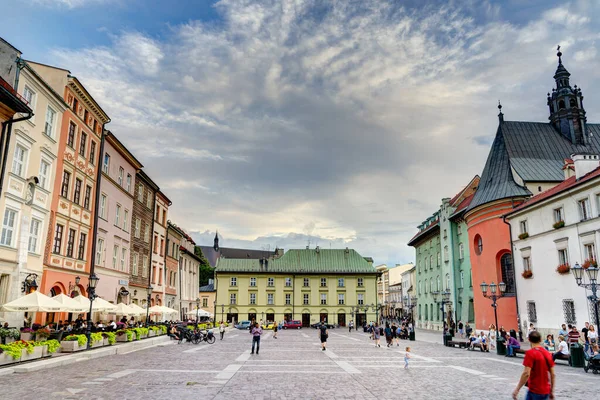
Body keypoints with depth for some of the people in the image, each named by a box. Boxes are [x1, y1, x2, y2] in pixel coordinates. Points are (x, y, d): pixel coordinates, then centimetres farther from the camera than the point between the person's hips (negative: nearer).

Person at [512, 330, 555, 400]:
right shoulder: (547, 353, 4)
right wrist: (551, 391, 17)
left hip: (535, 391, -7)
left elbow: (526, 374, -23)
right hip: (545, 391, 7)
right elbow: (553, 374, 7)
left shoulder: (530, 353, -16)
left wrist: (517, 389, -17)